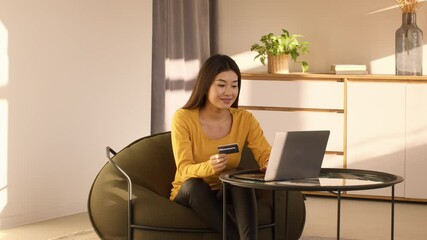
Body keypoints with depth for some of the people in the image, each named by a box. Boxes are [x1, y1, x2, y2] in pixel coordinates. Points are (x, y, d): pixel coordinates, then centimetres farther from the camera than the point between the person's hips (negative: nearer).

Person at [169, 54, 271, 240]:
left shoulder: (244, 119, -5)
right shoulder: (183, 118, -14)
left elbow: (266, 156, -13)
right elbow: (184, 170, -23)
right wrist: (209, 167, -46)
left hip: (228, 193, 2)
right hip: (189, 194, -2)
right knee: (195, 184, -36)